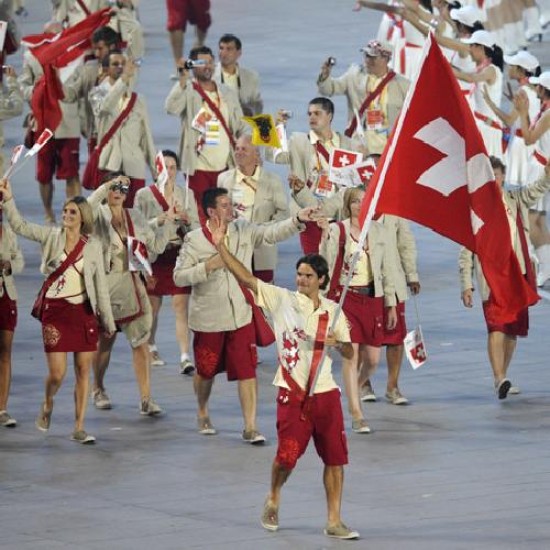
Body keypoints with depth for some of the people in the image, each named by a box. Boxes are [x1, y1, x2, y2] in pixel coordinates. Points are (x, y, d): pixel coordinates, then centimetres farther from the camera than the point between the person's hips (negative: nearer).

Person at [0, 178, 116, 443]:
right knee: (57, 374, -6)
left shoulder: (93, 245, 2)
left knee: (83, 371, 2)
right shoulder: (52, 236, 1)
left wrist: (108, 320, 4)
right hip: (56, 311, -1)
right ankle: (47, 404, 28)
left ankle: (79, 428, 10)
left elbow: (100, 284, 4)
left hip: (84, 311, 1)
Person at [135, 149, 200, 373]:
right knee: (152, 305, 10)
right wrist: (160, 220, -19)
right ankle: (150, 349, 32)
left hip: (180, 256, 1)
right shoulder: (144, 195, 1)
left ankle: (185, 357, -15)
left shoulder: (186, 194, 8)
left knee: (181, 306, -8)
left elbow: (196, 228, 9)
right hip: (155, 255, -1)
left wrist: (186, 219, -12)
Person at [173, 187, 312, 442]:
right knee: (206, 371, 14)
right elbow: (179, 277, -9)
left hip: (241, 316, 2)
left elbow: (272, 233, -11)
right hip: (208, 319, -2)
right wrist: (207, 266, -20)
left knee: (247, 372, -4)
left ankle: (250, 427, -1)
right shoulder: (194, 240, -9)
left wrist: (298, 220, -25)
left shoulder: (244, 231, -1)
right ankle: (202, 413, 41)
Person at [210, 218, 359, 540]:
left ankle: (334, 522, 9)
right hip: (293, 393, -2)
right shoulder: (282, 300, -1)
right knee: (287, 456, -3)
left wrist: (337, 342, -13)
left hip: (325, 393, 2)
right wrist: (221, 246, -16)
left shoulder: (332, 311, 6)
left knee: (335, 458, 1)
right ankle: (273, 501, 28)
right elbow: (246, 277, -8)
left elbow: (349, 354, 11)